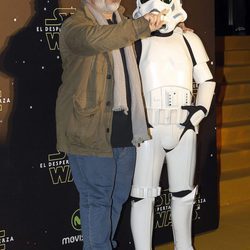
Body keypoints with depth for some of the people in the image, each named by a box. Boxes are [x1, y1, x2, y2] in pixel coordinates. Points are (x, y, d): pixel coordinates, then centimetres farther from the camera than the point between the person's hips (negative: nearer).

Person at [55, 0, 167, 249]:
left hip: (124, 126, 8)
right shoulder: (74, 25, -8)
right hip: (91, 128, -8)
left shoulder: (123, 21, 16)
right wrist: (142, 25, -32)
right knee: (96, 198, -2)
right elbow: (95, 38, -31)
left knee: (118, 196, 15)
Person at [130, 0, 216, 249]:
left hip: (183, 128, 4)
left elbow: (207, 81, 13)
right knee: (144, 194, 0)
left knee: (183, 192, 15)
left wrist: (197, 115, 2)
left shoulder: (189, 40, 7)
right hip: (148, 129, -4)